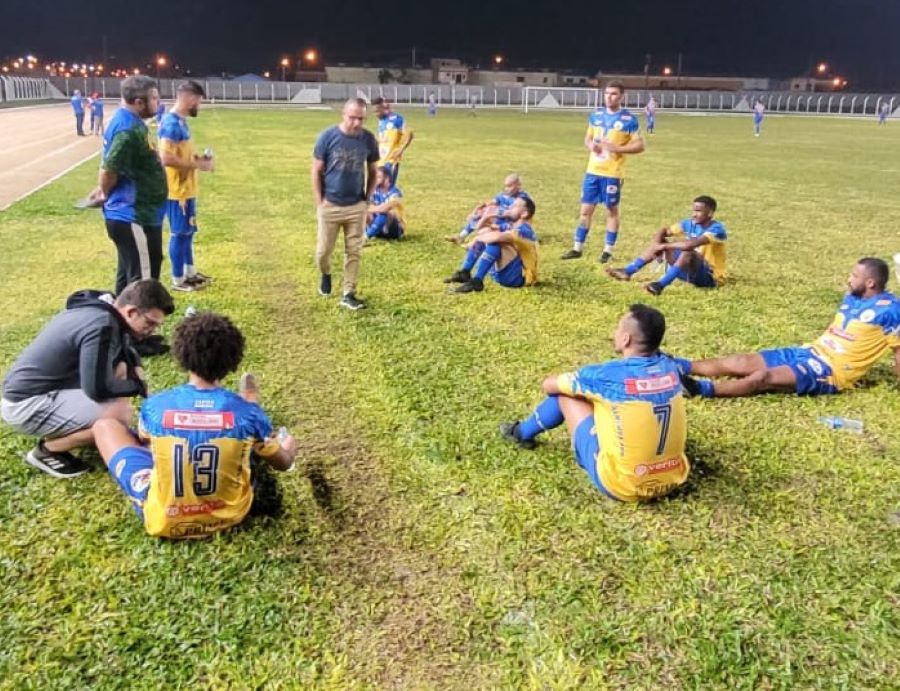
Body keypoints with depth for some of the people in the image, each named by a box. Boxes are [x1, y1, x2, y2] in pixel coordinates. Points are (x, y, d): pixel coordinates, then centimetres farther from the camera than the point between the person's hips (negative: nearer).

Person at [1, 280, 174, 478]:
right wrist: (139, 387, -11)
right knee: (120, 414, -25)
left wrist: (136, 369, 1)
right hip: (26, 405, -10)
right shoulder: (102, 326, -27)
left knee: (121, 368, 11)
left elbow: (124, 350, 22)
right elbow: (97, 389, -27)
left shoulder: (104, 310, 3)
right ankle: (47, 450, -2)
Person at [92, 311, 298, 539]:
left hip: (161, 518, -1)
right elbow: (283, 463, 1)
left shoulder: (154, 406, -15)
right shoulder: (247, 411, -16)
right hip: (229, 515, 1)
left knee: (104, 426, 14)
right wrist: (288, 448, 26)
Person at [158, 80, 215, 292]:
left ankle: (190, 272, 31)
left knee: (188, 231, 18)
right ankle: (178, 280, 11)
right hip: (177, 190, -10)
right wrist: (198, 165, -20)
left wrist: (197, 158, 8)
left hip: (186, 188, 10)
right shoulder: (172, 123, -20)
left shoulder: (180, 121, 11)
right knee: (180, 233, 0)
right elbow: (167, 158, -27)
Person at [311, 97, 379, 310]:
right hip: (330, 205, -2)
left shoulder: (368, 139, -3)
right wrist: (319, 202, -7)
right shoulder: (328, 137, -9)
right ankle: (326, 274, 38)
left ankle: (349, 294, 17)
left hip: (356, 207, 2)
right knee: (323, 250, 6)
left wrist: (367, 199, 2)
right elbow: (316, 171, -3)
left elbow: (372, 172, 9)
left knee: (353, 252, 6)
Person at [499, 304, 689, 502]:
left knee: (565, 394, 7)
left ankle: (522, 433, 35)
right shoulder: (669, 366, -4)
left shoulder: (608, 375, -18)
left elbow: (548, 385, -1)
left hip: (620, 485, -5)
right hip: (672, 480, 5)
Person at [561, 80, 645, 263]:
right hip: (592, 171, 4)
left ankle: (608, 250, 15)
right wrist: (591, 145, -6)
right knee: (586, 209, 8)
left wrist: (617, 148, -20)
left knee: (612, 210, 6)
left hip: (612, 173, -4)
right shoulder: (596, 115, 7)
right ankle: (577, 248, 16)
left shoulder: (629, 119, -7)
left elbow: (640, 145, -6)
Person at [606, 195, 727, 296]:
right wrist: (657, 245, -21)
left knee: (688, 251, -37)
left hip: (710, 277, -7)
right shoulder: (690, 224, 1)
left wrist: (664, 246, -30)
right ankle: (628, 271, -14)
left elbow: (692, 244, -38)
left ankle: (661, 285, -44)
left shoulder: (716, 229, -21)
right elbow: (663, 231, 1)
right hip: (690, 271, 7)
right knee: (659, 242, -3)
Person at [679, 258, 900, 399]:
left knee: (764, 376, -29)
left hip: (831, 371, -7)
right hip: (811, 352, 7)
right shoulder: (851, 299, 14)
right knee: (742, 362, -5)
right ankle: (680, 367, -9)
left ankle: (703, 389, -37)